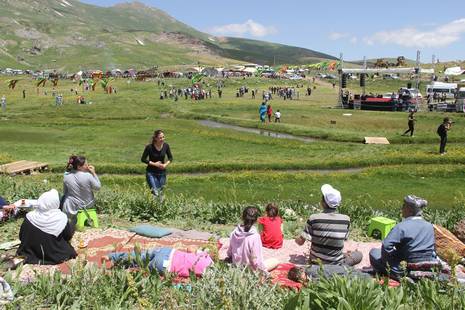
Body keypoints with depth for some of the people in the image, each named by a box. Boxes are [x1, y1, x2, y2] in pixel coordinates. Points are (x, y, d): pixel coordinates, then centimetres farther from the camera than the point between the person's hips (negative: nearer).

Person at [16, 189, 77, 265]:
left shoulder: (30, 217, -16)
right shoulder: (61, 218, -24)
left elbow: (21, 237, -2)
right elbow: (68, 236, -8)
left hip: (31, 253, 4)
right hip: (54, 257, -3)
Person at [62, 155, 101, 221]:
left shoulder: (66, 177, -12)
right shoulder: (88, 176, -23)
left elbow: (65, 192, 0)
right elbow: (98, 187, -9)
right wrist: (93, 173, -8)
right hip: (88, 205, 0)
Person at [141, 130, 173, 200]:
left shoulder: (166, 146, -6)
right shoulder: (149, 147, -16)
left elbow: (170, 158, 7)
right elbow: (143, 159, -7)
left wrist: (166, 164, -12)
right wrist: (154, 164, -16)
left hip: (162, 172, 4)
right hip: (151, 173, -4)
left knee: (160, 193, 10)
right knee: (155, 193, -15)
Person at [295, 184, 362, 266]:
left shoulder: (314, 219, -19)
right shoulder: (346, 219, -15)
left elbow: (300, 242, -13)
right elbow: (344, 238, 0)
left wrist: (297, 239, 11)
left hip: (316, 261, 3)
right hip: (336, 264, -2)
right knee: (359, 255, 21)